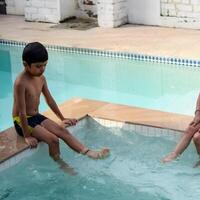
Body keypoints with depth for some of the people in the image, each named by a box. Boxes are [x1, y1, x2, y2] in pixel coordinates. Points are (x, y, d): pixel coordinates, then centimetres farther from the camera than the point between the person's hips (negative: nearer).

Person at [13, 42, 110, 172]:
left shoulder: (41, 78, 1)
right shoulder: (21, 83, -24)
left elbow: (50, 100, 13)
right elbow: (22, 111, -24)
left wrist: (62, 118, 19)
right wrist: (27, 136, -22)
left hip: (37, 117, 8)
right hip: (22, 121, -7)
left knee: (62, 130, -9)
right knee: (53, 139, -21)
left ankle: (88, 152, -18)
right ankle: (61, 166, -3)